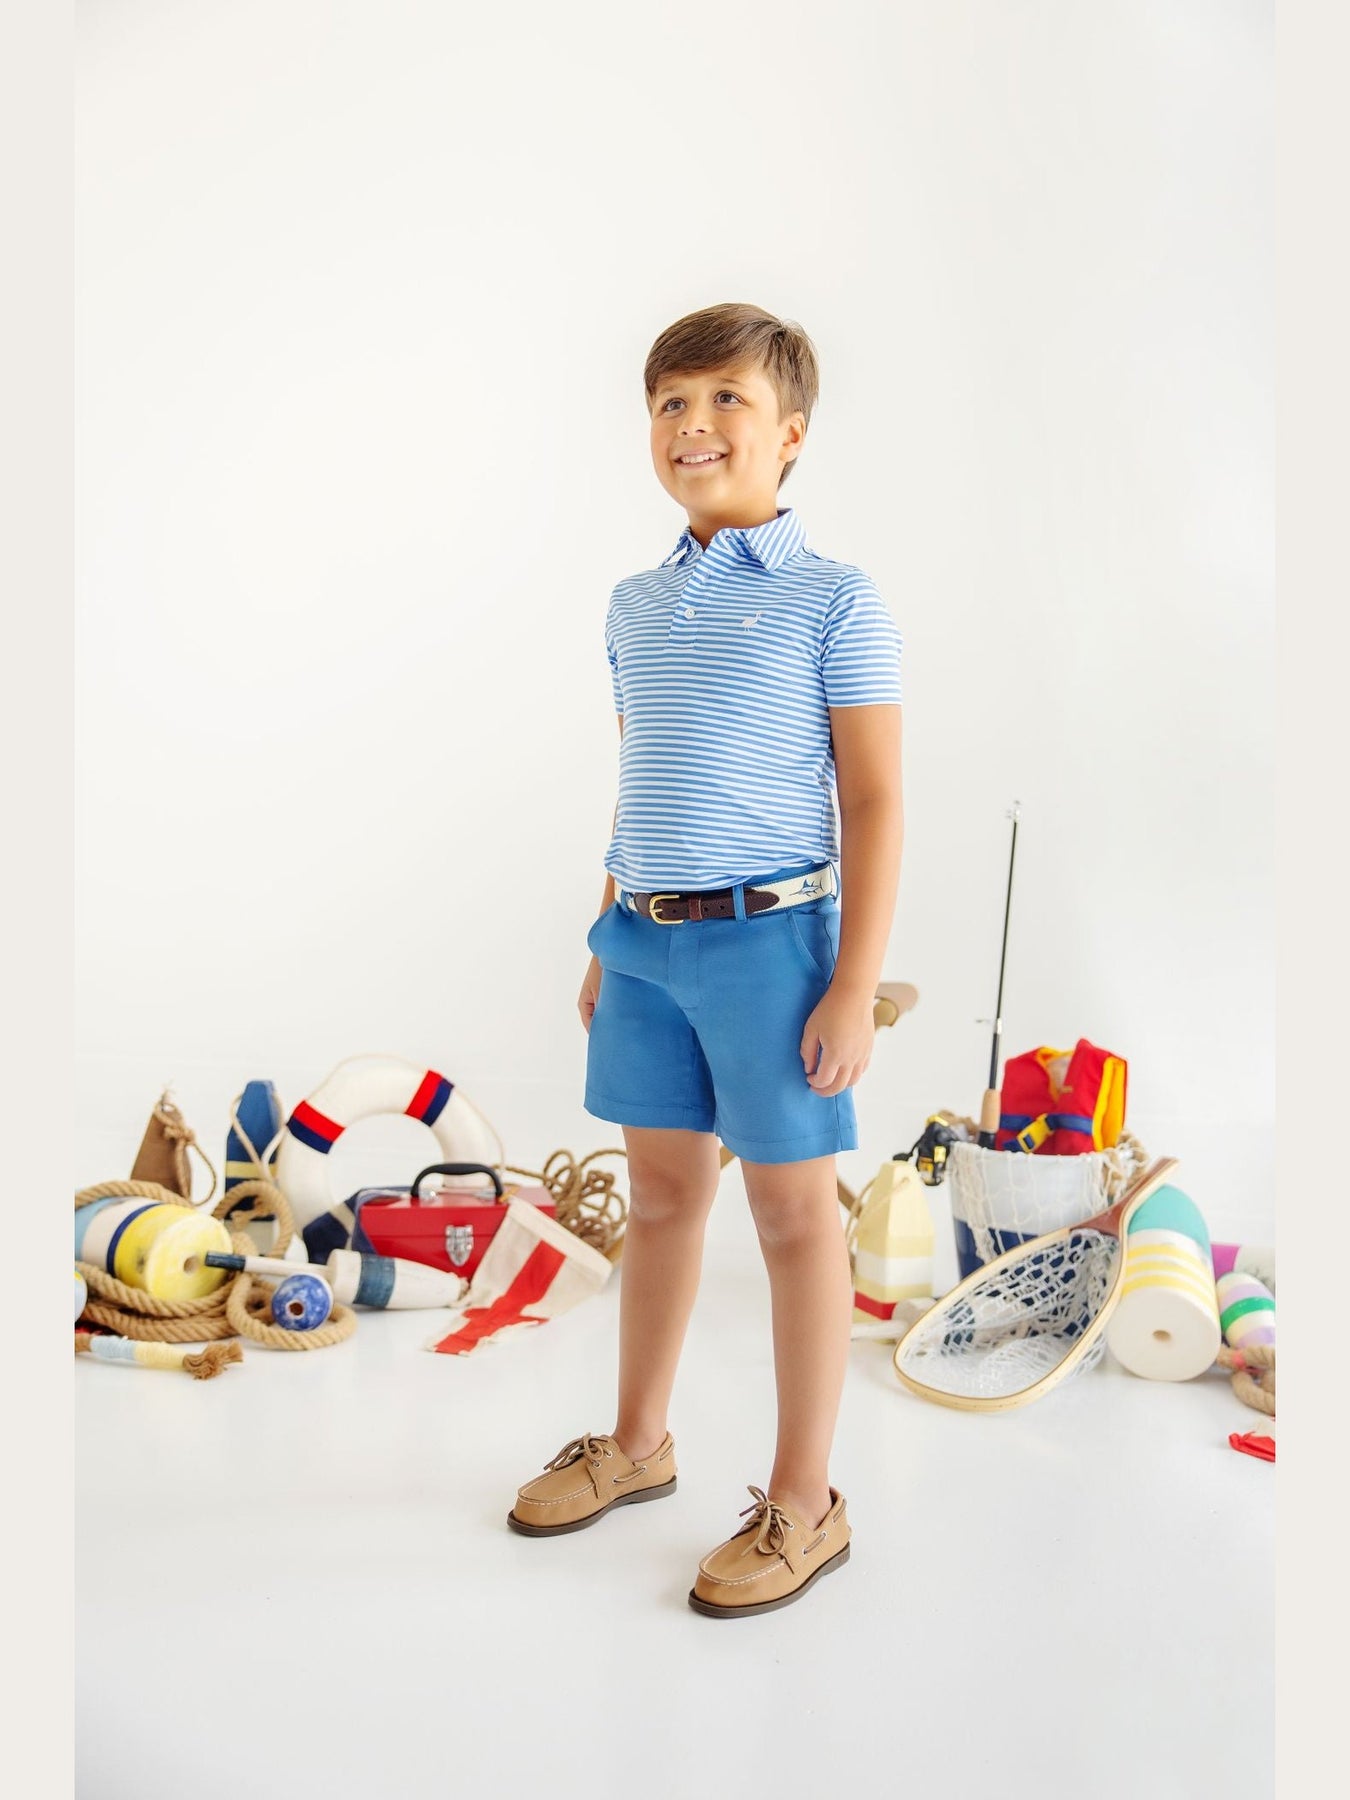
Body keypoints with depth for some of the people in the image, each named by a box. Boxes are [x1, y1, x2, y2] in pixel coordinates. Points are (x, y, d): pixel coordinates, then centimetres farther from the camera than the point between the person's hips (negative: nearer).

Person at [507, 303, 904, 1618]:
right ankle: (636, 1442, 35)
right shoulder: (634, 609, 12)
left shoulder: (833, 601, -6)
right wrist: (606, 944, 18)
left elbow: (874, 801, -8)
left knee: (793, 1212, 5)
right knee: (661, 1191, 17)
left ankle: (803, 1504, 20)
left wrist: (855, 988, -13)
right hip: (645, 938, 6)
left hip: (772, 937, -5)